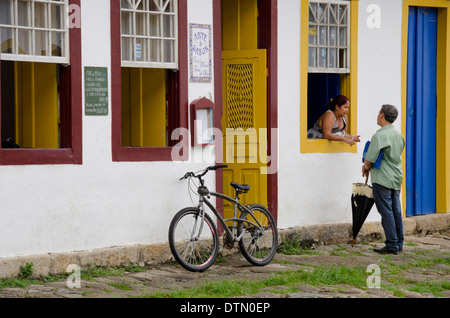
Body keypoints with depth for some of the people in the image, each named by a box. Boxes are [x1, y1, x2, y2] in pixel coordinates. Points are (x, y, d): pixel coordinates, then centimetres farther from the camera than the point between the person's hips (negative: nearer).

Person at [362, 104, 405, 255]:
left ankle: (392, 245, -4)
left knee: (386, 212, -4)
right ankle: (399, 244, 16)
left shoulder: (379, 135, -16)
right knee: (396, 212, 11)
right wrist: (369, 165, 16)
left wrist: (366, 167, 8)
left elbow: (369, 160, -16)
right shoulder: (399, 134, 11)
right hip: (397, 177, 8)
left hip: (383, 179, -8)